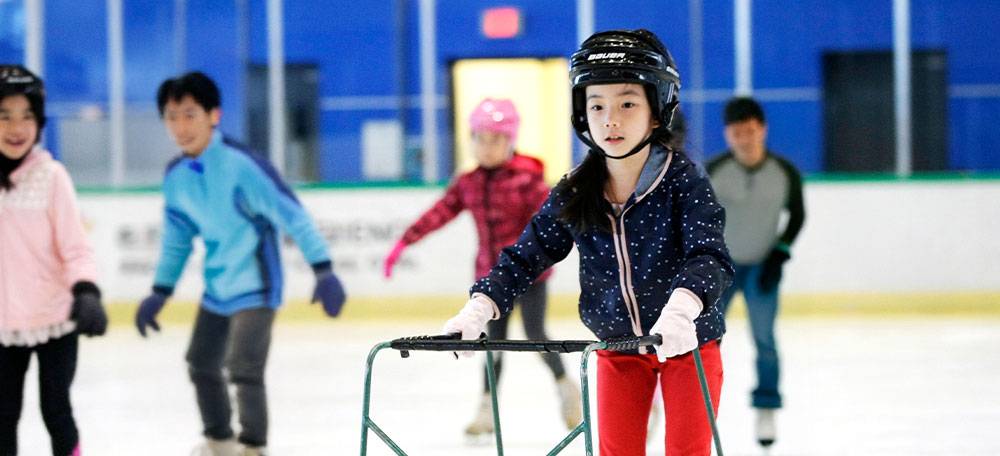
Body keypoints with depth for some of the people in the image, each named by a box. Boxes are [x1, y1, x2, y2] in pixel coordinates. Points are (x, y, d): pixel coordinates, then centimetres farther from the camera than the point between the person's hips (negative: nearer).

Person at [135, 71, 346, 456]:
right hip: (217, 290, 8)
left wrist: (323, 271, -25)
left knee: (244, 369, -18)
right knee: (201, 364, 18)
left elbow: (291, 213, -21)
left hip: (255, 286, -8)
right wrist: (160, 292, 16)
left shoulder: (240, 164, -22)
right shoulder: (176, 177, -1)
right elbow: (177, 239, 14)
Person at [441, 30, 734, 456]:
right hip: (618, 346, 4)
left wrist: (680, 310, -52)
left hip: (687, 342, -3)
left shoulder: (682, 181, -19)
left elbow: (710, 257, -31)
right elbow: (524, 258, -5)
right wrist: (478, 309, -23)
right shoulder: (573, 195, -8)